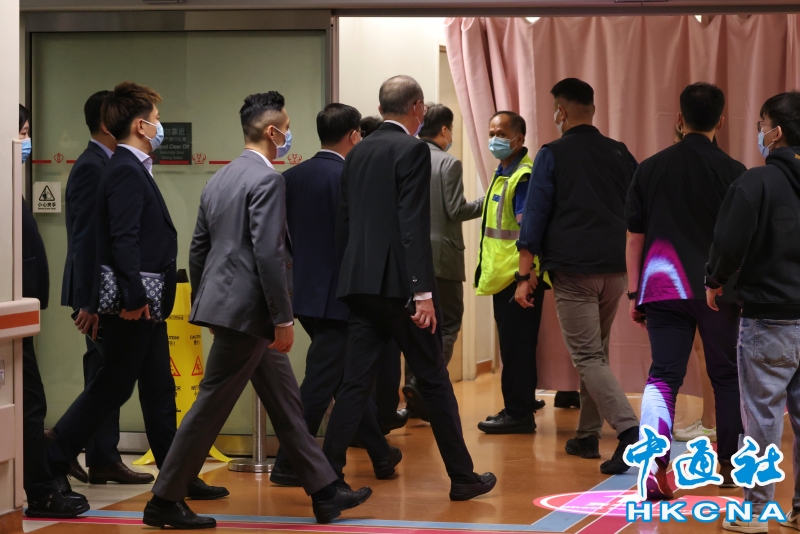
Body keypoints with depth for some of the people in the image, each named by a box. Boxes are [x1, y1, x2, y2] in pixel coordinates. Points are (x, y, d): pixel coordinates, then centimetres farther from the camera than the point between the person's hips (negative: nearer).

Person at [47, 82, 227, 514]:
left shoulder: (134, 170, 15)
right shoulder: (125, 172, -16)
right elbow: (124, 239, -24)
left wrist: (141, 296, 18)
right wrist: (134, 296, -28)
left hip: (144, 304, 10)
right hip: (132, 304, -10)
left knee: (159, 390, 12)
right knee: (110, 389, -3)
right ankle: (48, 466, 5)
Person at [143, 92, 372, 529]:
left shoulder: (219, 180, 13)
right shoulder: (267, 179, -14)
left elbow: (198, 250, 16)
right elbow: (267, 253, -21)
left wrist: (205, 309, 23)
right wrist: (284, 320, -18)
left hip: (226, 306, 10)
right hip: (247, 311, -10)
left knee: (286, 403, 13)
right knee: (211, 407, -2)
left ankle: (325, 493, 18)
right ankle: (164, 502, 4)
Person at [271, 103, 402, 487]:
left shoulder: (292, 178, 6)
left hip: (305, 292, 8)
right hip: (339, 294, -8)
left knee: (348, 374, 17)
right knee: (320, 382, -3)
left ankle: (380, 454, 26)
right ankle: (289, 465, -2)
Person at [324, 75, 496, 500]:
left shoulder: (357, 153, 13)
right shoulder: (412, 150, -9)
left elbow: (343, 222, 16)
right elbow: (413, 225, -17)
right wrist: (423, 292, -19)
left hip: (360, 284, 6)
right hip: (399, 284, -6)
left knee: (355, 382, 6)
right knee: (433, 380, 4)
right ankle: (462, 476, 12)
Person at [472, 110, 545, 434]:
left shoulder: (523, 177, -15)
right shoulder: (504, 174, 17)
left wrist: (523, 277, -23)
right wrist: (486, 269, 21)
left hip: (517, 277, -10)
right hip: (504, 276, 10)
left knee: (516, 347, -5)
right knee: (513, 345, 15)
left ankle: (519, 413, -1)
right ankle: (520, 406, 23)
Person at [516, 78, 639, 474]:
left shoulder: (552, 155, -3)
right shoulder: (620, 154, 11)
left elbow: (534, 218, -6)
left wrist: (524, 275, -4)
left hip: (573, 271, -5)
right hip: (615, 270, 5)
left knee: (588, 358, -5)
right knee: (597, 352, 18)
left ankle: (629, 431, -22)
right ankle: (587, 435, 21)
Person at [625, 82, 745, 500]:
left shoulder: (651, 169, 2)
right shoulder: (731, 172, -4)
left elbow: (634, 236, 5)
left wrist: (634, 293, 11)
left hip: (663, 289, 1)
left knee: (663, 375, 0)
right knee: (727, 374, 15)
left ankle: (654, 466, -16)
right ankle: (730, 463, 24)